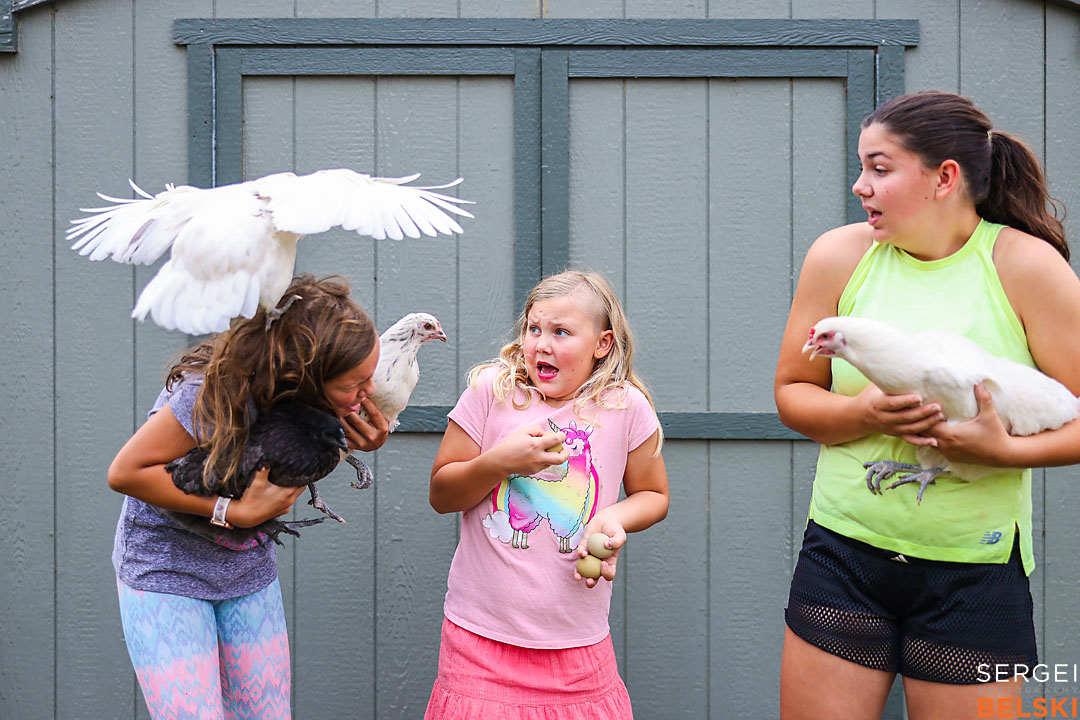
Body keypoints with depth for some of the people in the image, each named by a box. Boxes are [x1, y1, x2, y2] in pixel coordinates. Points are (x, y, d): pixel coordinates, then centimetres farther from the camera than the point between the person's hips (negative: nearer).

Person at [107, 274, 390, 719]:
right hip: (166, 569, -5)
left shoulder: (316, 398, -14)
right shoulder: (221, 392, -31)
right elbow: (125, 472, -23)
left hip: (250, 573, 6)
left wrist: (356, 445, -16)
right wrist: (234, 512, -26)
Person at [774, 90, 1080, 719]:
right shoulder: (840, 255, 1)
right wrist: (864, 413, -15)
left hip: (976, 572, -2)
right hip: (843, 555, 2)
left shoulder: (1027, 266, -6)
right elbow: (792, 395, 5)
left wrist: (1006, 450, -23)